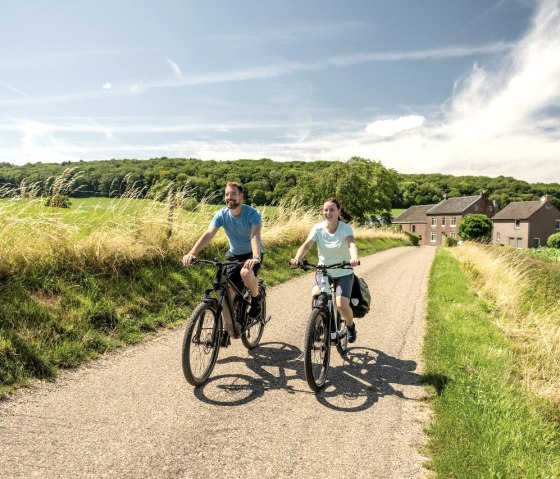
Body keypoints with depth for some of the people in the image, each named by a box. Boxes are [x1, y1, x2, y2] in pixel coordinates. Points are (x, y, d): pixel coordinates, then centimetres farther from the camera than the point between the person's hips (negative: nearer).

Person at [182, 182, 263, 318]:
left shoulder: (252, 213, -22)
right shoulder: (221, 214, -12)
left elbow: (255, 236, -37)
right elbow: (208, 234, -25)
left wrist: (256, 258, -56)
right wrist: (192, 253, -42)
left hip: (251, 255, -4)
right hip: (233, 255, 4)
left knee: (246, 273, -36)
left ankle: (256, 298, -6)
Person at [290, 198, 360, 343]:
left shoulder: (346, 228, -15)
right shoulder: (318, 228, -9)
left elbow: (351, 244, -35)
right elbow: (306, 245, -22)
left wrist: (354, 258, -57)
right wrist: (297, 258, -42)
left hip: (343, 273, -2)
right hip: (323, 271, 2)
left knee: (341, 304, -19)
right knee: (315, 296, -24)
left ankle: (351, 326, 16)